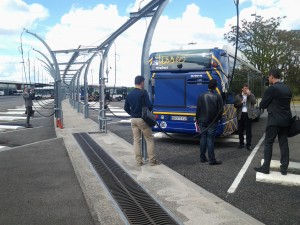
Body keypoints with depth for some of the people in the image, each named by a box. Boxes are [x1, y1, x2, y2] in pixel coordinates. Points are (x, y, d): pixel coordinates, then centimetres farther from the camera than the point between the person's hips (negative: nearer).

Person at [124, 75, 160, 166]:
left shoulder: (129, 94, 7)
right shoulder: (143, 92, -12)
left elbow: (126, 108, 11)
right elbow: (149, 105, -17)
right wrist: (150, 110, 4)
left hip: (133, 119, 6)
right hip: (142, 119, -6)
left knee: (136, 140, 10)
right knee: (149, 139, 4)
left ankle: (138, 161, 11)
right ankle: (152, 160, 5)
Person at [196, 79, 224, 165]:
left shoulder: (201, 96, -1)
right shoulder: (218, 96, -7)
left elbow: (198, 109, 1)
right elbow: (220, 110, -5)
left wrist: (198, 120, 10)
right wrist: (217, 119, 11)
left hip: (202, 121, 2)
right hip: (212, 122, -2)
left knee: (203, 138, 10)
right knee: (210, 140, -1)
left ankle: (202, 157, 15)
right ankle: (212, 159, 2)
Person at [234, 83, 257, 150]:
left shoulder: (251, 95, 9)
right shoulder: (238, 96, 9)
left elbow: (254, 102, -10)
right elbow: (235, 105, 3)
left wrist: (249, 94, -15)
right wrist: (241, 103, -14)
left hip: (248, 115, -1)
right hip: (241, 115, 2)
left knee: (249, 130, -1)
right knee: (240, 130, 7)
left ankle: (248, 144, 7)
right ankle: (241, 143, 21)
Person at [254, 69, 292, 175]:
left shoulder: (271, 89, -14)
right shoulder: (287, 88, 8)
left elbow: (262, 105, -9)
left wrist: (268, 105, 12)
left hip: (274, 120, -7)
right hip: (286, 120, 7)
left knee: (268, 143, 2)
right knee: (284, 143, 10)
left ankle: (266, 167, 6)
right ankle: (284, 168, 15)